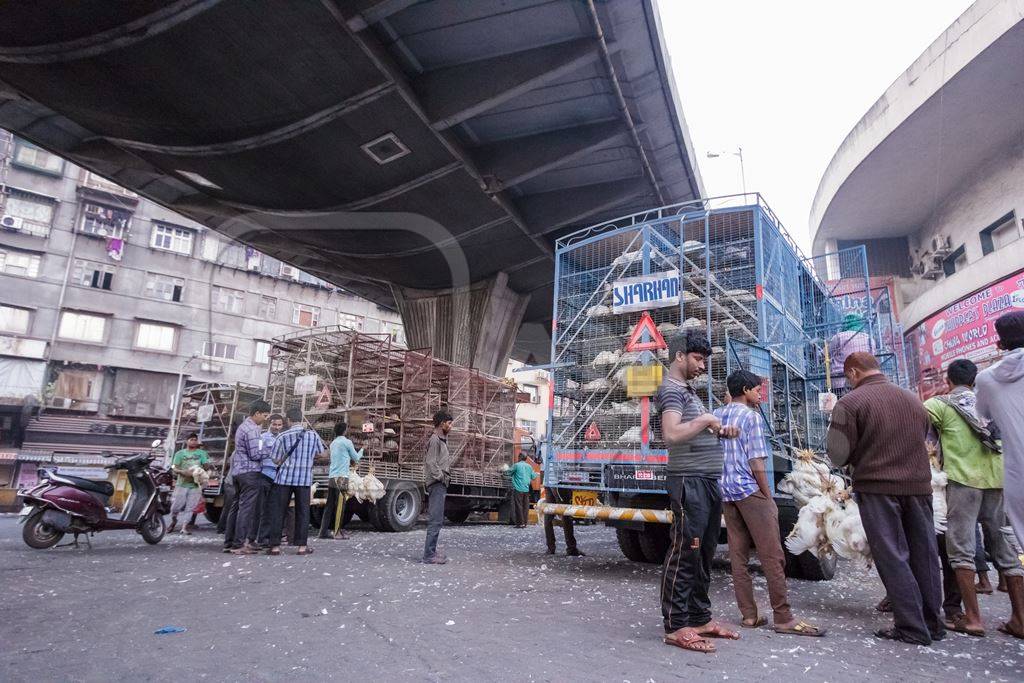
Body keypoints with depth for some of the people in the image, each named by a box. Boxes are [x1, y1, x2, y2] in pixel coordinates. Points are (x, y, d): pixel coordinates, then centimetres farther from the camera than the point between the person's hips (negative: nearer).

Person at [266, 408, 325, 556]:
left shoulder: (283, 436, -5)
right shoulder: (313, 435, 0)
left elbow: (275, 460, -2)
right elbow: (321, 453, 14)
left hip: (284, 477, -1)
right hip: (305, 478, 1)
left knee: (278, 512, 8)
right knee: (302, 512, 8)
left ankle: (275, 546, 8)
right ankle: (302, 546, 9)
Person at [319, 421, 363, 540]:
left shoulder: (333, 443, 17)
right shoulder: (347, 442, -5)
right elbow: (356, 458, 6)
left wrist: (349, 462, 32)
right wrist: (361, 450, 24)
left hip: (331, 477, 7)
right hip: (341, 477, -7)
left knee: (330, 505, 8)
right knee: (340, 506, -3)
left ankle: (324, 531, 8)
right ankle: (337, 532, -2)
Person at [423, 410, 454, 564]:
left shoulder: (442, 440, 17)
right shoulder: (435, 440, -12)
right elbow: (431, 463, -20)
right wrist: (442, 477, -15)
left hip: (440, 485, 10)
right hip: (437, 484, -10)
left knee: (437, 520, 14)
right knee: (435, 520, -9)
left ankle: (431, 551, 21)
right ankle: (429, 555, -6)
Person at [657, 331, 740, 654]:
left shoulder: (688, 390, 20)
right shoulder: (672, 390, -10)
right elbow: (671, 434, -26)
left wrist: (720, 431, 10)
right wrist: (705, 419, -16)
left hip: (708, 482, 10)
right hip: (690, 482, -10)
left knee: (704, 553, 15)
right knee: (684, 553, -6)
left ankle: (700, 618, 25)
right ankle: (676, 626, 1)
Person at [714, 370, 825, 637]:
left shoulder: (716, 416, 12)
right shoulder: (751, 416, -7)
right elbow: (756, 463, -12)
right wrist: (768, 497, -6)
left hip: (725, 492, 7)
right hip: (749, 490, -7)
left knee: (738, 556, 8)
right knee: (772, 556, -1)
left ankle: (748, 615, 12)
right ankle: (783, 617, 2)